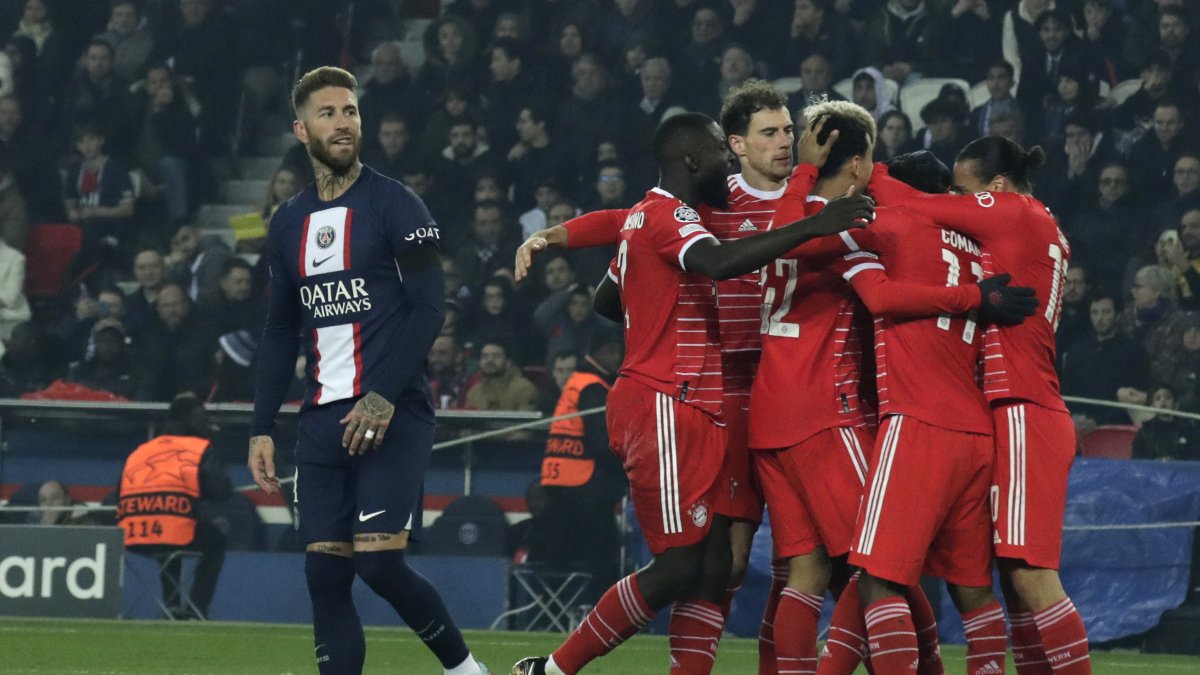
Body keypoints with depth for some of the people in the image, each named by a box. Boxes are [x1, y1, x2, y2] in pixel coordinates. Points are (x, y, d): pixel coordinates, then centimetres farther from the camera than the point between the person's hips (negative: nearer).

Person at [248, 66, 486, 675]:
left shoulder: (396, 207, -2)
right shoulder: (289, 225, 15)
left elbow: (428, 307, -9)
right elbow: (280, 333, 20)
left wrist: (385, 398, -18)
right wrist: (261, 429, 13)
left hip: (393, 414, -6)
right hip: (324, 417, 6)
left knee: (379, 561, -15)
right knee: (324, 576, -1)